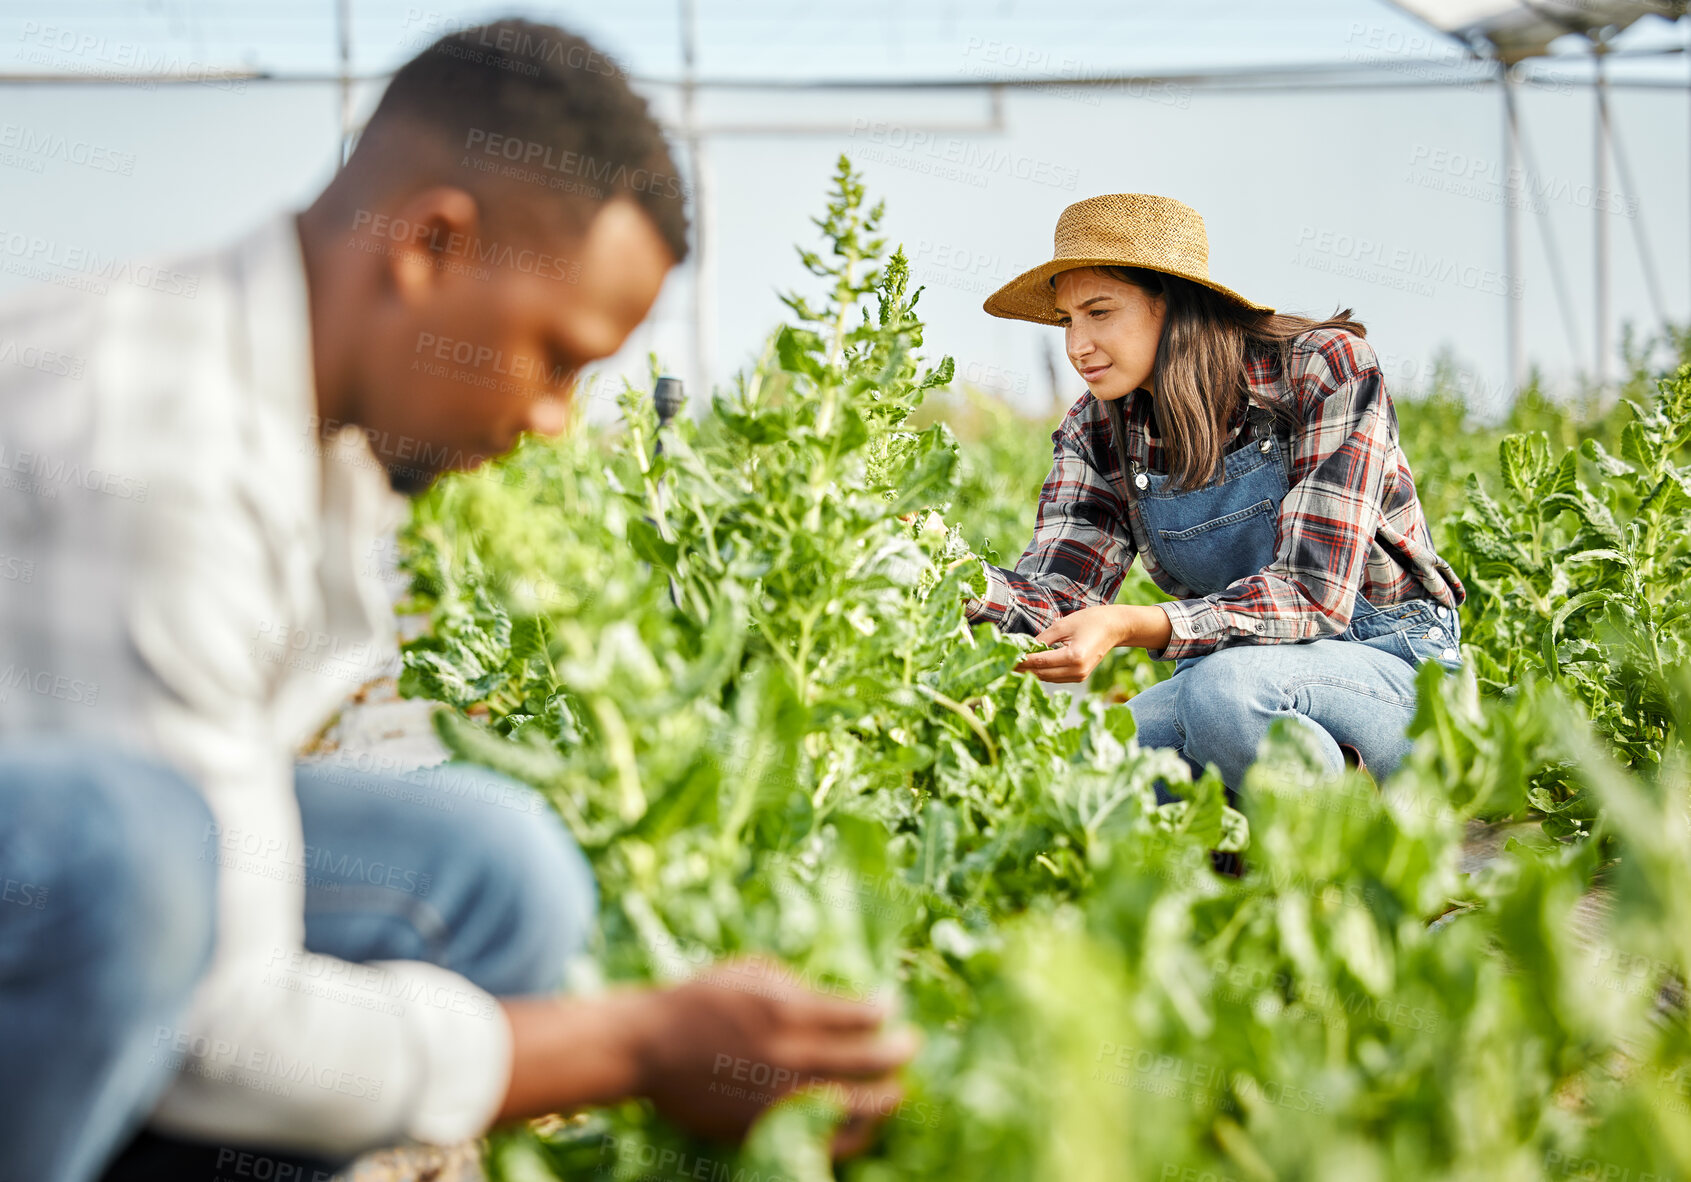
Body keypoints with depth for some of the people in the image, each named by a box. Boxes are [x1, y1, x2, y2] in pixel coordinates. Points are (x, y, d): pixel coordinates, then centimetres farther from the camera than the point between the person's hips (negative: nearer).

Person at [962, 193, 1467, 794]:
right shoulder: (1098, 429, 0)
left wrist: (1127, 626, -37)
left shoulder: (1325, 370, -16)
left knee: (1225, 687, -38)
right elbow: (1058, 591, -9)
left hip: (1389, 662, -4)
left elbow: (1311, 595, -24)